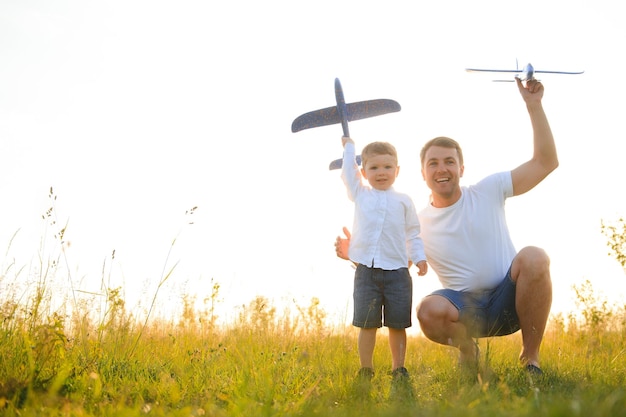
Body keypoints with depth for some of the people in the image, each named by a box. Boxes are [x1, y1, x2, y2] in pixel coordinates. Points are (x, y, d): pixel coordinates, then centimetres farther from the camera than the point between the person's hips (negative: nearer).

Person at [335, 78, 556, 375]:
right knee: (429, 311, -35)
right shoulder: (417, 225, 2)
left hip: (509, 301, 0)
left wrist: (534, 106, -10)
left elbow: (546, 162, -3)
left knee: (533, 257, -33)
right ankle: (467, 349, 2)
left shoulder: (489, 191, 0)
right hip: (466, 310, 0)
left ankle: (531, 358, -14)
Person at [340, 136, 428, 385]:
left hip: (397, 271, 0)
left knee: (397, 324, 3)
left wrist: (419, 257, 0)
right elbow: (347, 172, 25)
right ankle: (365, 370, 9)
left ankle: (398, 369, 14)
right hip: (366, 271, 0)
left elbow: (413, 234, 13)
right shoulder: (360, 195, 14)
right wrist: (348, 147, 38)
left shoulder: (403, 201, 13)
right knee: (366, 323, -1)